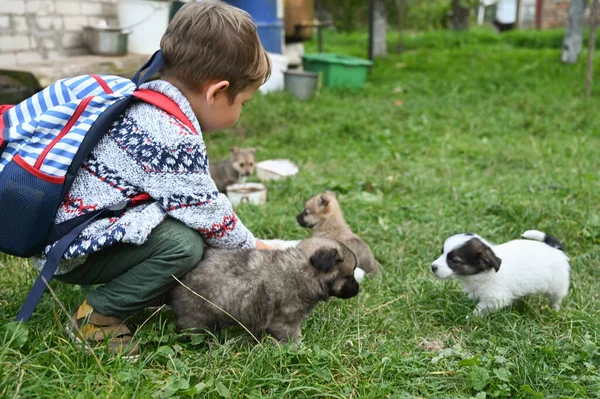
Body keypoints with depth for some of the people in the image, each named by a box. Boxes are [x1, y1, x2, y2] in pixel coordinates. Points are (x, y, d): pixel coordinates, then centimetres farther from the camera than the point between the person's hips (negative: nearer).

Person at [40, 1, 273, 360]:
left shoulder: (146, 101, 5)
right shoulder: (174, 140, -27)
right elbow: (209, 215, -17)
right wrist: (253, 247, 2)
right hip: (72, 248, -10)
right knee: (184, 244, -24)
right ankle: (97, 315, -7)